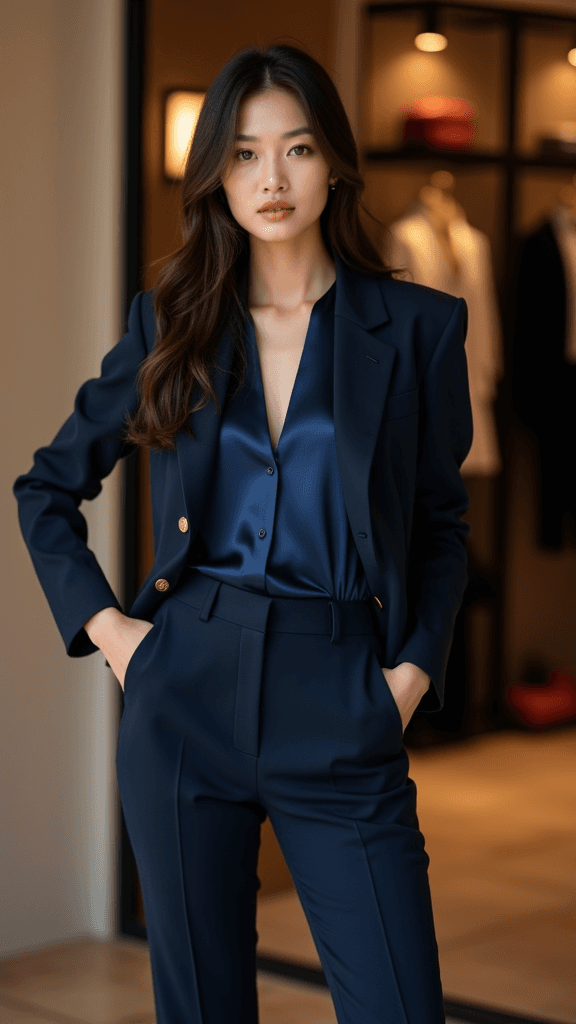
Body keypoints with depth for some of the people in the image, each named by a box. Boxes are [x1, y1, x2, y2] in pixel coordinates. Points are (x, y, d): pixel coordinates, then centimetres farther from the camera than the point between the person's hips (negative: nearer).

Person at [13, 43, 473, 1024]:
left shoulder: (418, 326, 3)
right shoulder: (171, 320, 7)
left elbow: (440, 522, 11)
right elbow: (47, 485, 16)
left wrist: (415, 666, -2)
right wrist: (99, 621, 4)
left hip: (339, 708, -1)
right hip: (188, 690, 2)